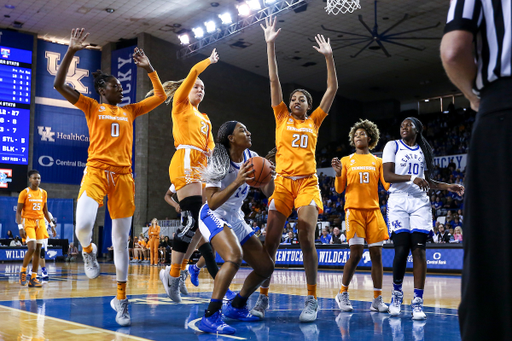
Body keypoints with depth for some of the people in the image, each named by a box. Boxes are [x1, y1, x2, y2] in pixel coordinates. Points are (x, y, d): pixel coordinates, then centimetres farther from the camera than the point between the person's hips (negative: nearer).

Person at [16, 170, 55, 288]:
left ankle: (33, 278, 7)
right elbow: (18, 212, -6)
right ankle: (23, 271, 6)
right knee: (32, 248, -19)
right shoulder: (24, 193, -5)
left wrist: (52, 224, 14)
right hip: (28, 222, -5)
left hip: (40, 223, 5)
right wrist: (20, 227, -16)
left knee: (38, 251, 1)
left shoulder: (43, 193, 9)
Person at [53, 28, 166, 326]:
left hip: (123, 176, 3)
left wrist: (149, 68, 14)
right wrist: (72, 51, -6)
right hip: (96, 171, -3)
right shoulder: (92, 107, 9)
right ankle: (89, 251, 12)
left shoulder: (130, 111, 18)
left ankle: (121, 299, 13)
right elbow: (59, 85, -1)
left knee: (122, 239, 3)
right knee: (83, 225, -27)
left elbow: (161, 96, 21)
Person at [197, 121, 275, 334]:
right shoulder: (219, 164, -21)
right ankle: (210, 317, -31)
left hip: (235, 219, 8)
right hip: (213, 216, -8)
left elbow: (267, 192, 1)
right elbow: (212, 202, -28)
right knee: (235, 256, -35)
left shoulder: (251, 157, -1)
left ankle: (236, 306, 26)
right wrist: (237, 182, -36)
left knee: (266, 267, 6)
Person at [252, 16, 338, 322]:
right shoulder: (282, 117, 14)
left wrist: (329, 56, 6)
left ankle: (312, 300, -6)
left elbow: (333, 88, 12)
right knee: (271, 240, -5)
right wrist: (271, 45, 4)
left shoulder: (314, 121, 15)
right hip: (283, 182, 1)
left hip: (308, 182, 0)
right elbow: (274, 80, 8)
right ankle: (263, 297, 5)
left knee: (307, 238, -13)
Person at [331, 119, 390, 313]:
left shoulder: (378, 161, 13)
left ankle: (377, 299, 4)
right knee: (356, 253, -10)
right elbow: (339, 189, 6)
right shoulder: (346, 161, 10)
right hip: (354, 210, -2)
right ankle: (342, 294, 6)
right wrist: (338, 174, -11)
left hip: (373, 210, 2)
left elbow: (387, 186, 5)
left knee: (376, 254, -2)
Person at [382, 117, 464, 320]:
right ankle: (397, 292, 13)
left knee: (419, 250, -6)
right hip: (398, 202, -3)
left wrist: (447, 187, 7)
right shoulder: (393, 146, 4)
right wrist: (411, 178, -21)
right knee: (401, 249, -9)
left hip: (420, 202, 3)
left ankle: (418, 301, -5)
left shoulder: (424, 150, 16)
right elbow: (387, 176, -8)